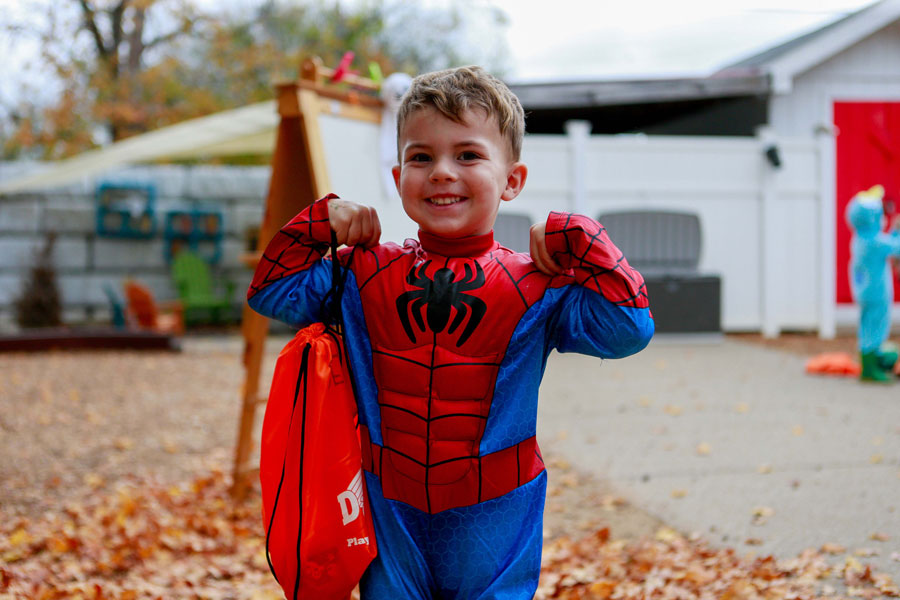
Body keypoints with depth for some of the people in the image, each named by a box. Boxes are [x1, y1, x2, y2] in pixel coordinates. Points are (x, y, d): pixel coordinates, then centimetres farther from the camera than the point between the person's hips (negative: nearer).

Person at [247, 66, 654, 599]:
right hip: (390, 512, 2)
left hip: (493, 515, -2)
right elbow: (273, 291, 9)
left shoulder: (535, 286, -7)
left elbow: (628, 328, -14)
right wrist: (322, 220, 0)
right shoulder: (366, 275, 2)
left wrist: (578, 241, -15)